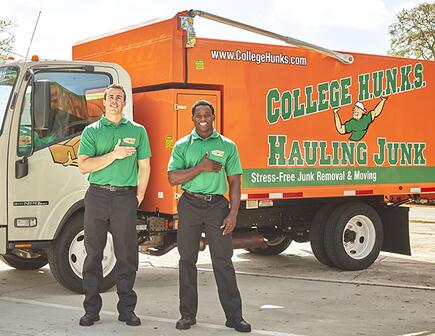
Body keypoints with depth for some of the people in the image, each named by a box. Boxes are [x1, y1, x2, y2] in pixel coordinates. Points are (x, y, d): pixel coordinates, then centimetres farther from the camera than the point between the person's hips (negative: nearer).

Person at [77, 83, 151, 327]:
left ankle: (127, 309, 10)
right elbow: (84, 166, -4)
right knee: (94, 252, 2)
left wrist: (139, 196, 4)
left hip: (125, 197, 0)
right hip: (97, 196, 0)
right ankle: (92, 309, 9)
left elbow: (144, 167, 12)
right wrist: (114, 154, -11)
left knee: (127, 254, 2)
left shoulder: (137, 131, 11)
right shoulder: (92, 131, 8)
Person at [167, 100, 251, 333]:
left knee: (223, 261, -3)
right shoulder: (182, 145, 7)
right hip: (190, 204, 1)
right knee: (187, 259, 5)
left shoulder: (227, 146, 7)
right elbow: (173, 178, -3)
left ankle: (234, 316, 2)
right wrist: (201, 167, -12)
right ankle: (188, 314, 14)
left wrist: (233, 213, -5)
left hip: (217, 204, -1)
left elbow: (234, 181, 4)